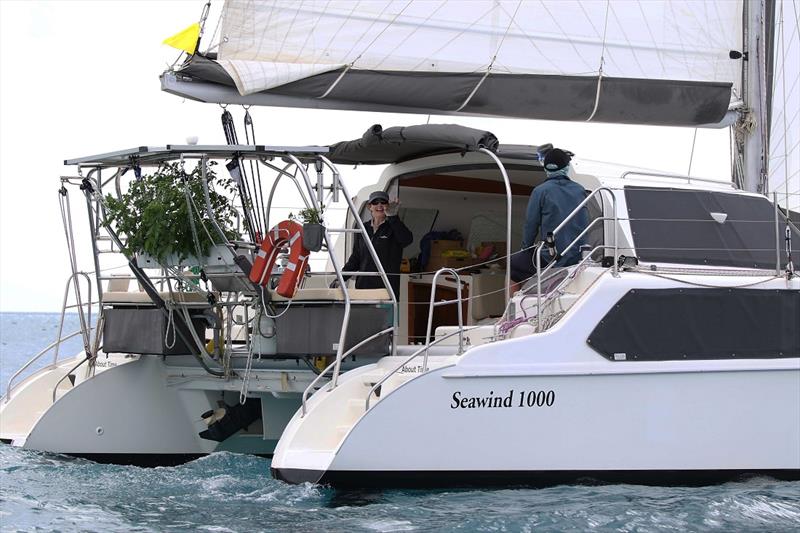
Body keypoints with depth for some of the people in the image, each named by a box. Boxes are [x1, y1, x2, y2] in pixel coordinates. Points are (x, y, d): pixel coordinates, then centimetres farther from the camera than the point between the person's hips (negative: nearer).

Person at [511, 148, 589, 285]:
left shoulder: (541, 191, -9)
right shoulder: (580, 190, 5)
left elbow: (531, 224, -4)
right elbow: (585, 224, 13)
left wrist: (525, 248, 10)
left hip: (552, 258, -5)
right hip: (577, 256, 5)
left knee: (512, 263, 13)